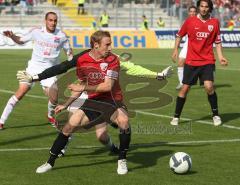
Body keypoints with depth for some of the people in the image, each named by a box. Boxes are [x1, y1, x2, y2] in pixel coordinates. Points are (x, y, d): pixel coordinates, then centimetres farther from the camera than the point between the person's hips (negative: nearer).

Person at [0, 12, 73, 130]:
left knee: (54, 97, -11)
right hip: (34, 66, 0)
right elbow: (21, 40, 11)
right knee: (20, 93, -10)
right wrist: (12, 36, -8)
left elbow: (69, 53, 9)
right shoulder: (36, 32, -3)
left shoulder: (61, 36, -3)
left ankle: (50, 116, 24)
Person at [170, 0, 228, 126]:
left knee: (209, 86, -17)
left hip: (207, 61, 0)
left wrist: (220, 57, -1)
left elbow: (217, 41, 10)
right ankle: (176, 117, 15)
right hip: (191, 61, 0)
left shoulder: (215, 22, 2)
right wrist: (175, 49, 0)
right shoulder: (190, 21, -2)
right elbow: (179, 35, 11)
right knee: (185, 88, 1)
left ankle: (216, 115, 1)